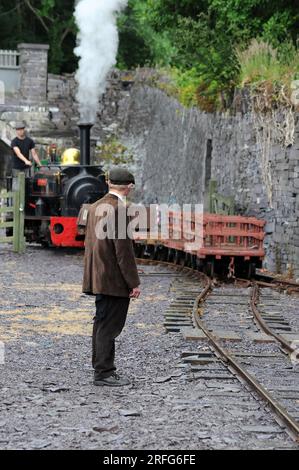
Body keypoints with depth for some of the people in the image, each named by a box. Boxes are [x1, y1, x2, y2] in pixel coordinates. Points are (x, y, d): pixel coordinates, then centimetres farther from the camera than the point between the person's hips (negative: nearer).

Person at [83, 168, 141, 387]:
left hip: (98, 278, 9)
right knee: (109, 326, -4)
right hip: (115, 280, -9)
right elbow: (123, 250, -19)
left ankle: (102, 369, 23)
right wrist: (134, 283, -14)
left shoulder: (95, 207, 10)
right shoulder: (119, 210, -17)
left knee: (102, 324, 15)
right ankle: (104, 373, 0)